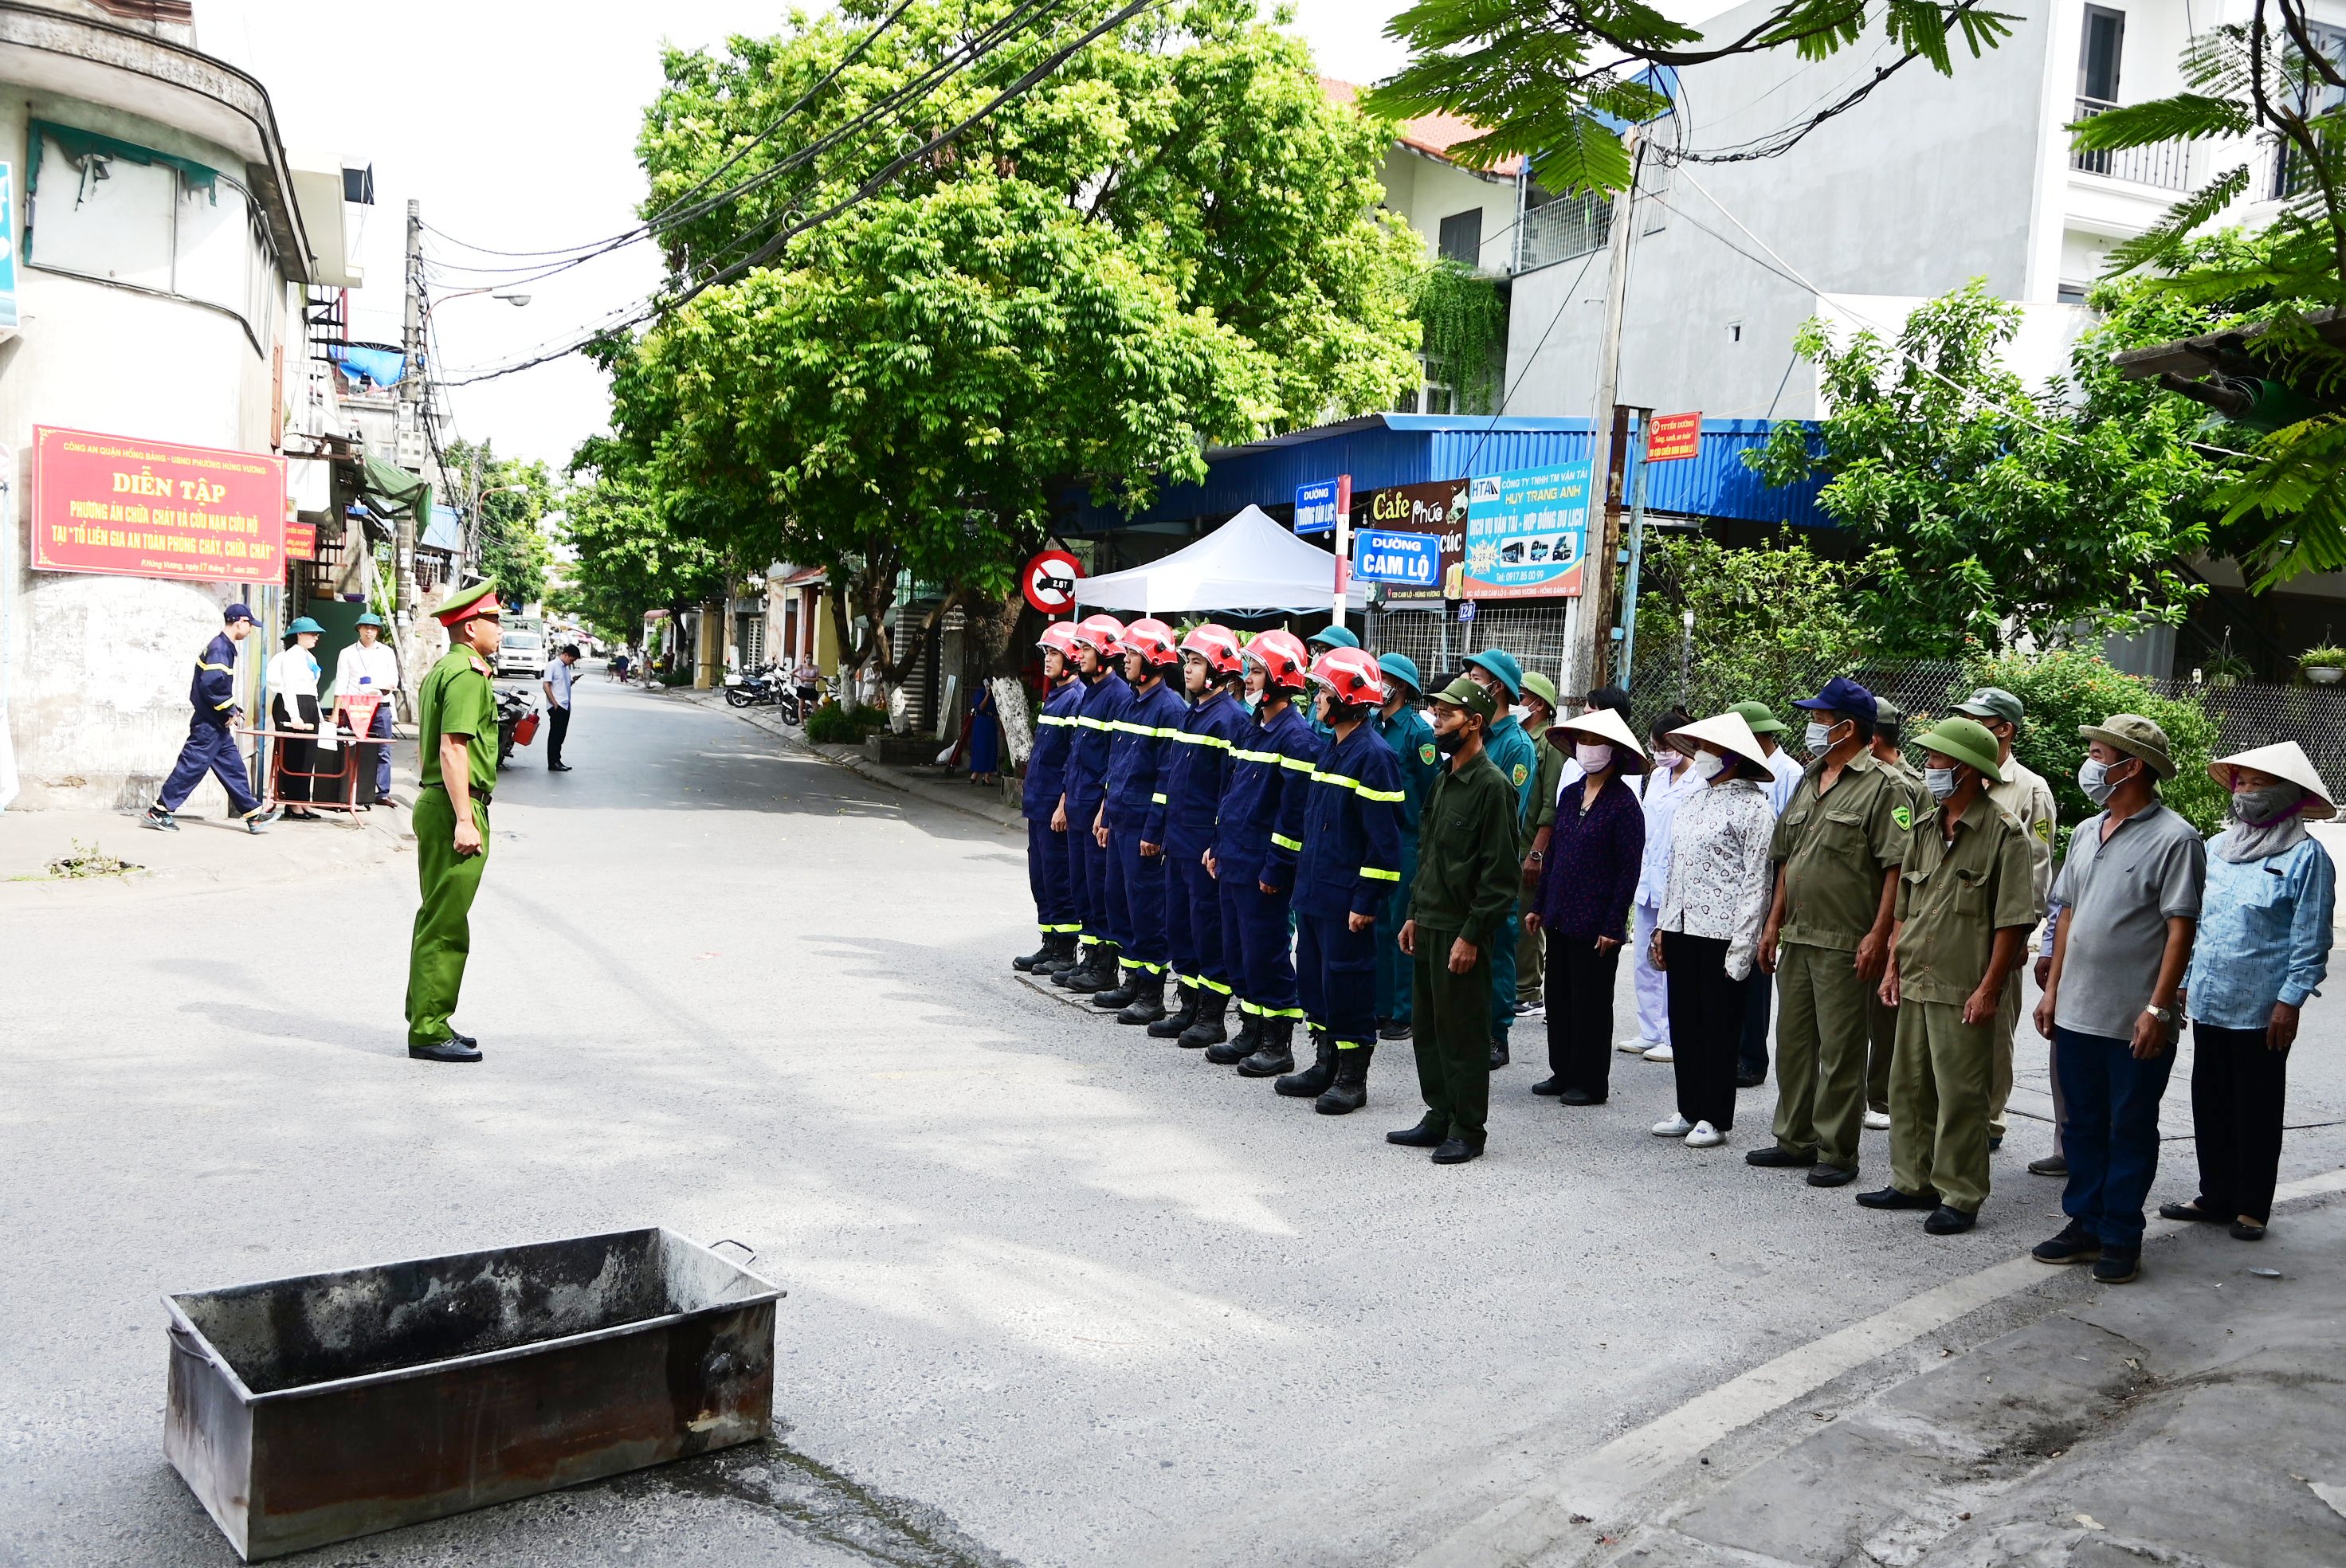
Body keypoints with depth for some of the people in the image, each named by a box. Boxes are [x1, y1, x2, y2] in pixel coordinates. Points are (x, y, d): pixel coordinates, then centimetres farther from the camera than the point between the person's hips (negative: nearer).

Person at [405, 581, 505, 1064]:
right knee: (445, 927, -6)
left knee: (436, 920, 16)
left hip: (433, 803, 11)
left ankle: (427, 1023, 23)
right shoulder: (468, 674, -14)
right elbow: (453, 749, -21)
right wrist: (464, 820, -23)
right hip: (455, 807, -11)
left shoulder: (440, 671, 18)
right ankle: (429, 1033, -2)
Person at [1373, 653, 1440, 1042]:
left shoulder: (1419, 732, -10)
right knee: (1376, 923, 10)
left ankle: (1405, 1013, 8)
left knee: (1403, 926, 0)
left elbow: (1432, 795, -9)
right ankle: (1381, 1006, 19)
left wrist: (1423, 846, -10)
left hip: (1405, 845, -7)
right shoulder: (1372, 726, 10)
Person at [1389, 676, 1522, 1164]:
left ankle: (1468, 1131, 11)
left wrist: (1471, 935, -18)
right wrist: (1415, 914, 17)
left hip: (1462, 931, -9)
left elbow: (1500, 873, -17)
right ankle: (1439, 1118, 26)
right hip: (1428, 926, 9)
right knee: (1427, 1029, 14)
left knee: (1463, 1033, 0)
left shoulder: (1492, 785, -14)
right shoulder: (1443, 780, 13)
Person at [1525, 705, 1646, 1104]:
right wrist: (1538, 905, 13)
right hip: (1559, 918, 7)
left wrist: (1613, 926, -14)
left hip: (1595, 923, -7)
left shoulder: (1624, 803, -11)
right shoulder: (1571, 793, 9)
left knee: (1590, 1003, 3)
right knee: (1558, 997, 13)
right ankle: (1563, 1073, 25)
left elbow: (1630, 869, -12)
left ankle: (1591, 1082, 15)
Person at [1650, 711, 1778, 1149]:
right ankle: (1689, 1110, 22)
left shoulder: (1752, 807, -8)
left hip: (1721, 932, -7)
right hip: (1681, 928, 7)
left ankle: (1715, 1119, 11)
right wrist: (1663, 925, 18)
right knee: (1683, 1022, 11)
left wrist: (1742, 946, -15)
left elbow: (1756, 881, -11)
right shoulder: (1691, 802, 16)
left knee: (1719, 1026, 2)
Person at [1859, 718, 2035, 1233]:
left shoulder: (2003, 832, -10)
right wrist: (1893, 965, 10)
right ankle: (1913, 1182, 27)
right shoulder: (1925, 827, 12)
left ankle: (1960, 1196, 11)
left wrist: (1989, 987, -16)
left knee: (1959, 1094, 0)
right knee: (1908, 1086, 14)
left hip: (1964, 991, -7)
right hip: (1914, 983, 8)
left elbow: (2012, 919, -13)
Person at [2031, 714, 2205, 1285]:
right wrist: (2052, 990, 13)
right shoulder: (2087, 832, 11)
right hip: (2077, 1013, 7)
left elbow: (2180, 930, -14)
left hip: (2136, 1023, -7)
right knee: (2082, 1126, 14)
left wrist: (2158, 1008, -19)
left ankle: (2121, 1237, 16)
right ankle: (2085, 1223, 26)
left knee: (2130, 1132, 6)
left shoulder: (2174, 839, -11)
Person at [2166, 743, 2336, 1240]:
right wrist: (2184, 982, 15)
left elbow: (2310, 940, -9)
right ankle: (2216, 1196, 24)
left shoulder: (2305, 856, -6)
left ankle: (2252, 1208, 15)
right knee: (2210, 1103, 12)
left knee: (2257, 1111, 5)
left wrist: (2290, 1001, -14)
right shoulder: (2215, 849, 11)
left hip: (2262, 1009, -6)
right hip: (2209, 1002, 6)